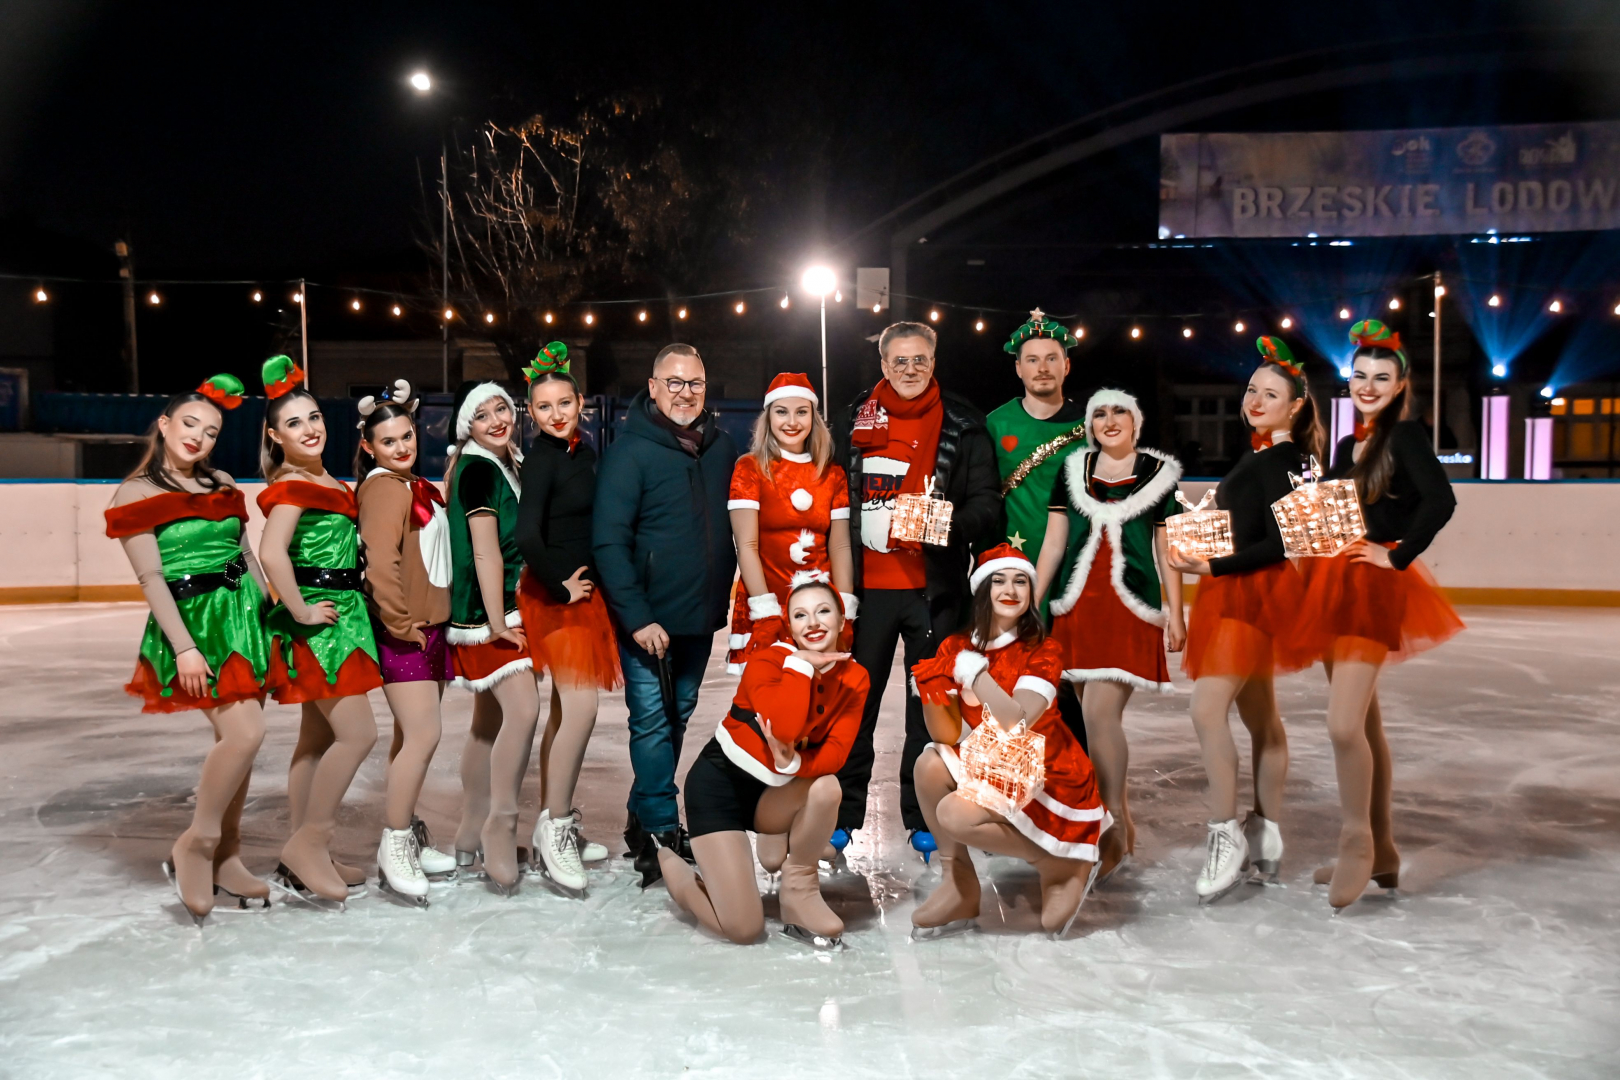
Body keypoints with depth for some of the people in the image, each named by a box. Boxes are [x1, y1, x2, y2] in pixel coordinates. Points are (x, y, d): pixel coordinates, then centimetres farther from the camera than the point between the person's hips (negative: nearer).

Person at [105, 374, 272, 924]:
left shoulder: (222, 485, 14)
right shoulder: (137, 492, -2)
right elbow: (151, 577, -8)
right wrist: (183, 646, -14)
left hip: (243, 616, 6)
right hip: (190, 621, -6)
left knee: (237, 740, 5)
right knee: (244, 733, -19)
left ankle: (225, 858, 16)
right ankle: (195, 847, -1)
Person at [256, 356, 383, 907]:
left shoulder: (331, 482, 14)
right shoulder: (291, 486, -13)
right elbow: (271, 552, -28)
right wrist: (300, 609, -21)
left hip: (342, 613, 9)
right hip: (317, 620, -9)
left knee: (318, 739, 12)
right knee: (358, 733, -12)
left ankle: (305, 857, 19)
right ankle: (308, 842, -1)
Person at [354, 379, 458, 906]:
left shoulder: (418, 487, 17)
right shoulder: (383, 487, -11)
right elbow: (380, 563, -19)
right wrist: (401, 623, -17)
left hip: (432, 625, 9)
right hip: (403, 632, -9)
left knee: (412, 737, 13)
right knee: (423, 734, -13)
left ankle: (408, 837, 22)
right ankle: (394, 848, -6)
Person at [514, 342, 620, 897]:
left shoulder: (583, 450, 10)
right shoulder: (542, 457, -14)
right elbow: (527, 535, -23)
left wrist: (587, 586, 10)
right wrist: (562, 584, -14)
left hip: (584, 591, 8)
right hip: (556, 594, -8)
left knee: (565, 710, 13)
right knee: (581, 709, -13)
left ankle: (552, 824, 22)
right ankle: (556, 823, -5)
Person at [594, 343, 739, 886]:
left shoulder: (723, 448, 7)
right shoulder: (630, 451, -10)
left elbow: (736, 529, 14)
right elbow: (609, 541, -14)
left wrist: (733, 600, 7)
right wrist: (637, 617, -19)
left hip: (702, 616, 6)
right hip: (649, 621, -6)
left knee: (677, 717, 14)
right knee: (653, 723, -4)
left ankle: (645, 816, 28)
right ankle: (661, 830, 6)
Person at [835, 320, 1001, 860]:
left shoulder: (963, 426, 2)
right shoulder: (855, 421, 8)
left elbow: (988, 506, 0)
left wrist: (949, 523, -21)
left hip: (935, 587, -1)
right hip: (869, 586, 1)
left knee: (930, 704, 7)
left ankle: (923, 818, 20)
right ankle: (843, 813, 20)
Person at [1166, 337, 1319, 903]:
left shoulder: (1281, 461, -13)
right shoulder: (1260, 455, 14)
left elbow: (1278, 543, -19)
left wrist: (1211, 567, -20)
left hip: (1253, 591, -10)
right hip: (1237, 593, 10)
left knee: (1208, 708, -17)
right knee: (1259, 716, 14)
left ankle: (1226, 834, -12)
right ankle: (1266, 835, 23)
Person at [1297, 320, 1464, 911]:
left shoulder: (1405, 435, -7)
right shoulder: (1348, 446, 15)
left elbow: (1440, 501, -21)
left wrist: (1399, 556, -15)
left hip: (1376, 589, -8)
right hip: (1335, 586, 8)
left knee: (1344, 725, -17)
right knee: (1364, 724, 13)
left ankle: (1357, 840, 0)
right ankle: (1381, 851, 22)